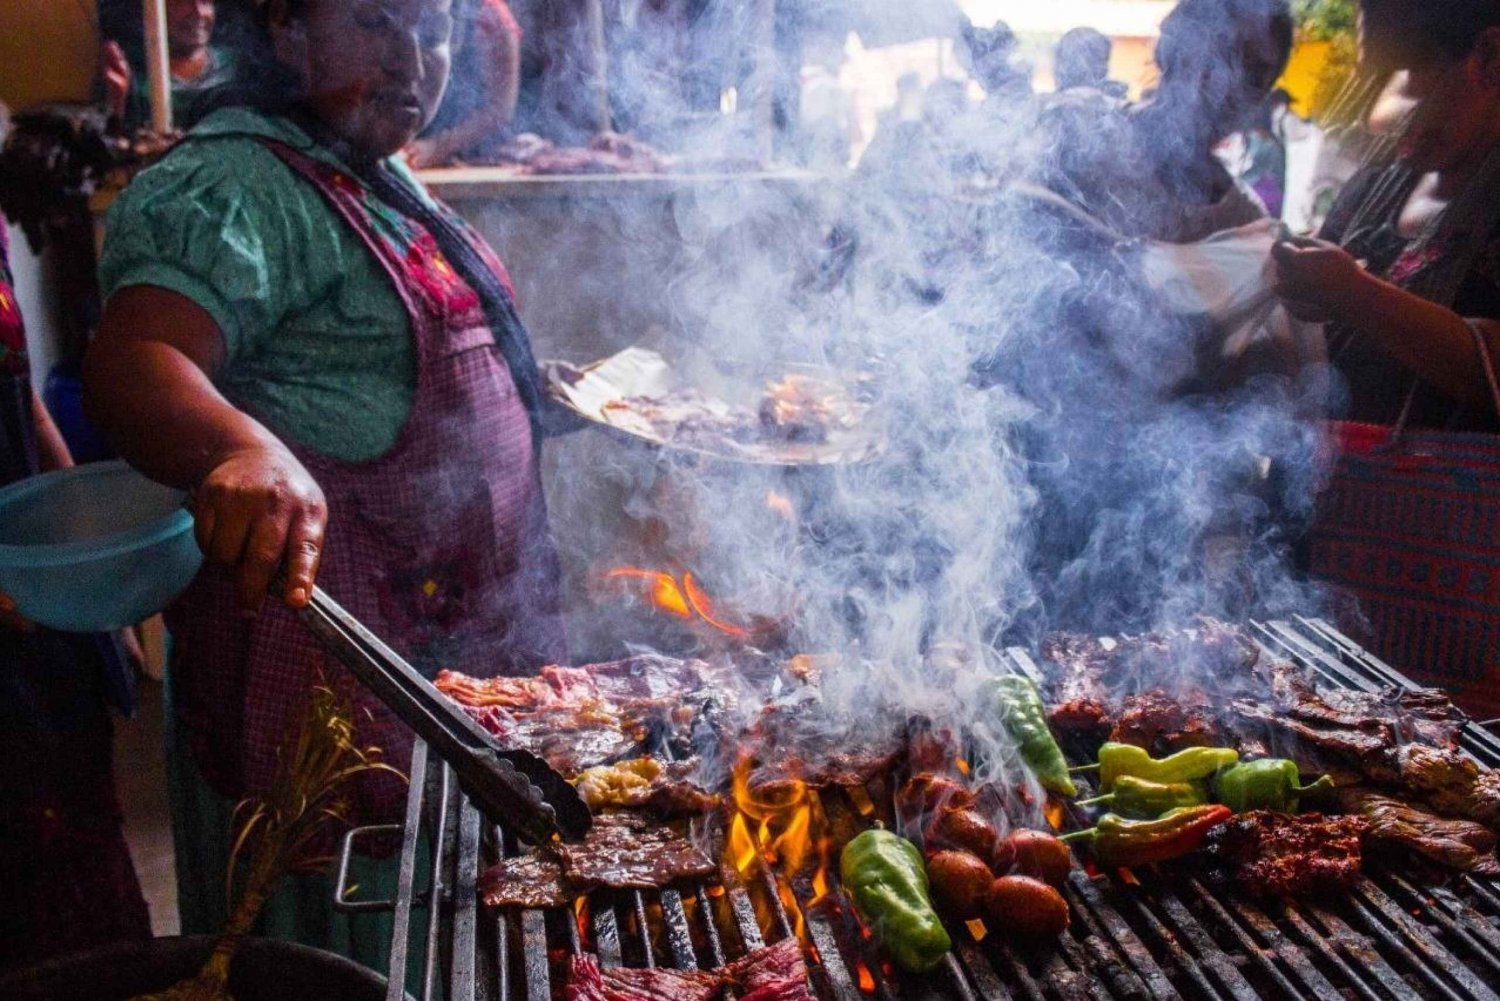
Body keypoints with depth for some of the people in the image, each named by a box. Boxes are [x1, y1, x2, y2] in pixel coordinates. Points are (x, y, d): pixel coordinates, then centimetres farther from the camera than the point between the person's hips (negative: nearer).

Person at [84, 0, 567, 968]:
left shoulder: (383, 178, 15)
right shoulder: (234, 186, -16)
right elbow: (132, 359, -34)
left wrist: (542, 393, 23)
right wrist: (244, 450, -53)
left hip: (473, 631, 9)